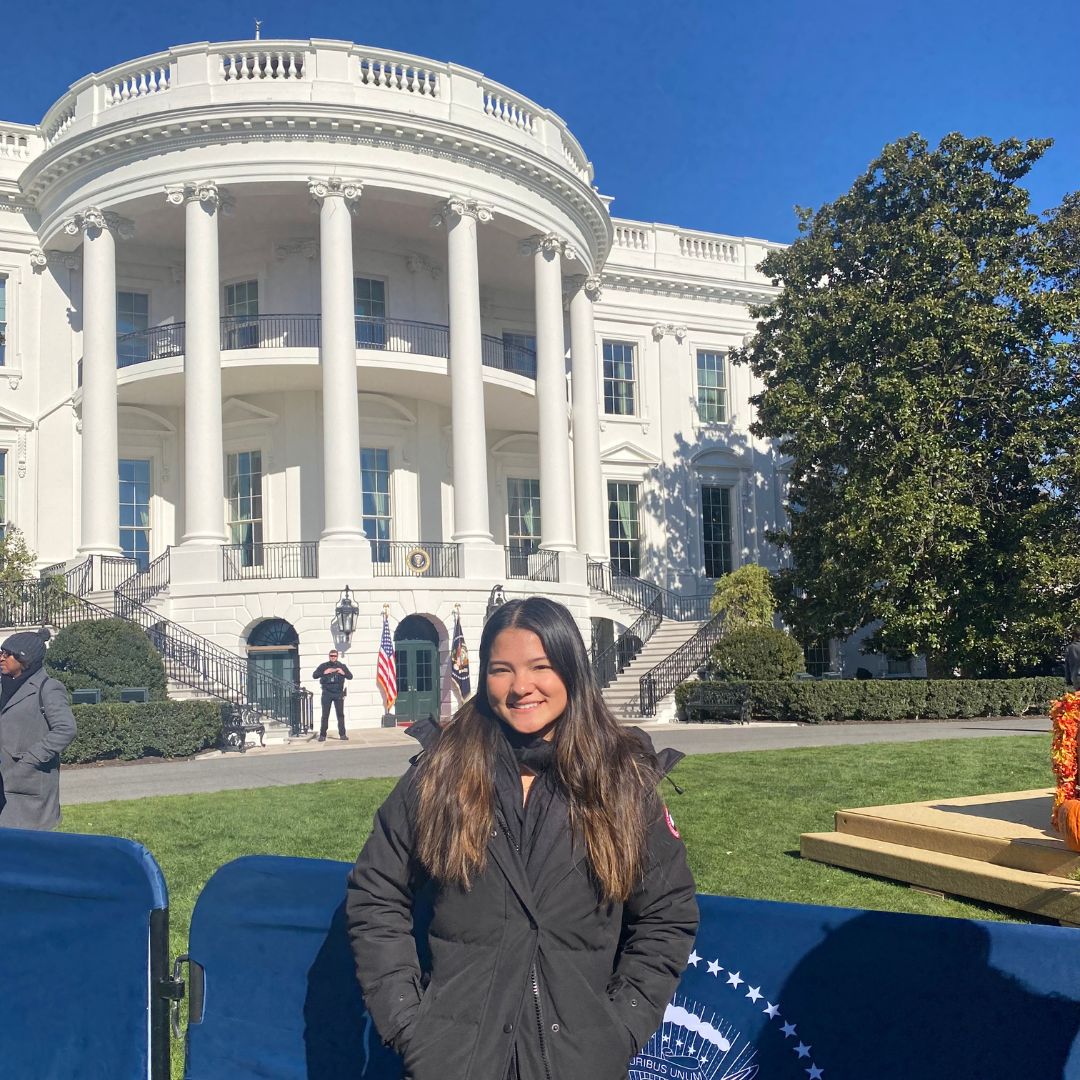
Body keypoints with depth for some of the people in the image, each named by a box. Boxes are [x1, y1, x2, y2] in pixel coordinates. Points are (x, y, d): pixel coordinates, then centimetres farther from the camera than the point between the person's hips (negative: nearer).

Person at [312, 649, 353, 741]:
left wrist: (343, 673, -12)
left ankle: (342, 734, 5)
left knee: (340, 714, 1)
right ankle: (322, 735, 5)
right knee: (325, 715, 0)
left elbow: (350, 676, 7)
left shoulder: (342, 666, 8)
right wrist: (324, 673, -15)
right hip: (327, 693, -1)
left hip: (338, 693, 1)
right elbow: (314, 675, -1)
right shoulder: (323, 666, 5)